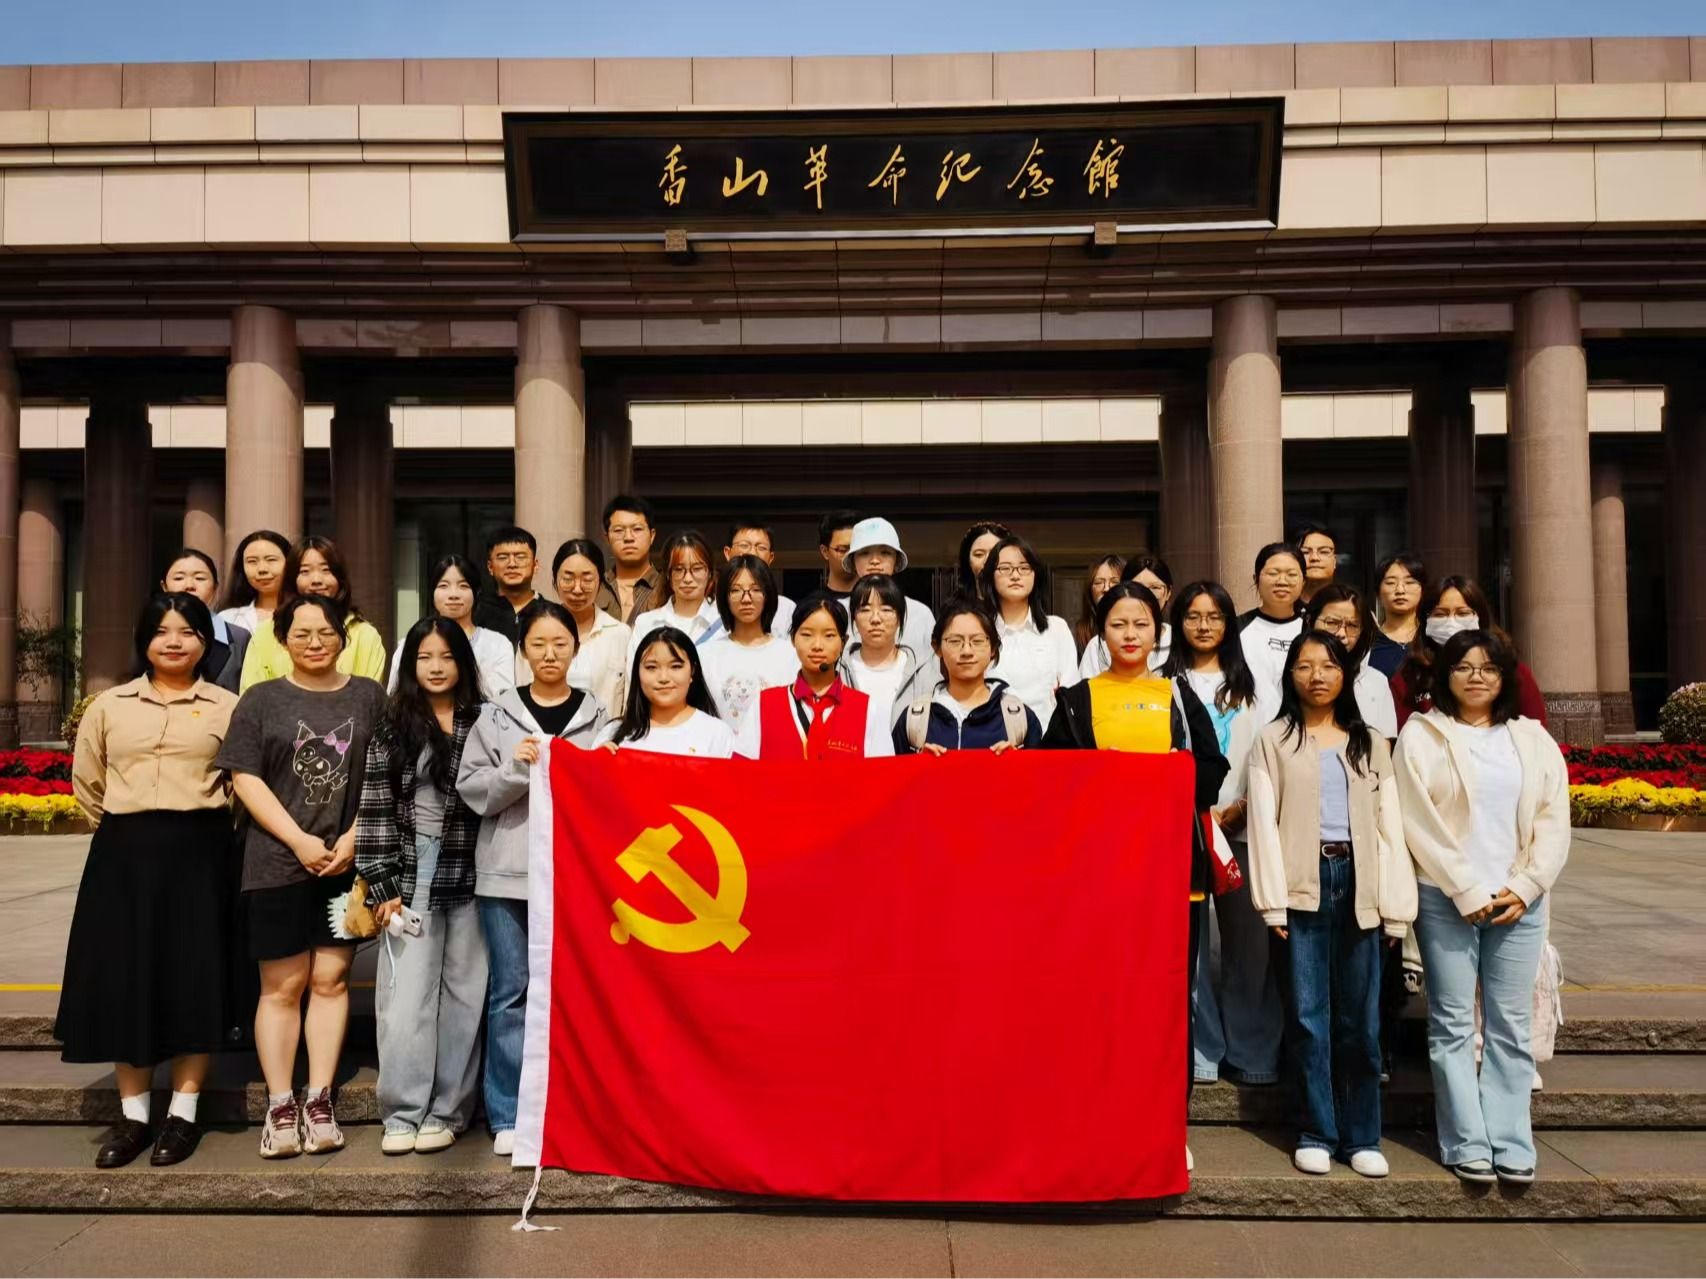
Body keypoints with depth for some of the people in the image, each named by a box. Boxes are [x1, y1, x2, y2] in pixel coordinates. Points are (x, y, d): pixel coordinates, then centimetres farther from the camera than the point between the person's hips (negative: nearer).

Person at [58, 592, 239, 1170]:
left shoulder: (227, 706, 2)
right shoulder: (108, 705, 8)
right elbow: (87, 784, 15)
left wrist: (204, 831, 4)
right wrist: (124, 833, 12)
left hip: (198, 854, -2)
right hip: (123, 854, 2)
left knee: (194, 978, 1)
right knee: (123, 979, 4)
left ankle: (183, 1112, 13)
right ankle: (133, 1114, 17)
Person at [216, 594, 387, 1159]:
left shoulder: (368, 696, 7)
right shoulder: (261, 700, 5)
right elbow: (245, 779, -2)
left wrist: (353, 838, -7)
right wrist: (300, 841, -10)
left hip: (348, 863, 1)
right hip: (278, 863, -1)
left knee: (330, 979, 4)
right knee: (282, 986, 3)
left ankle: (319, 1102, 12)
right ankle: (280, 1107, 12)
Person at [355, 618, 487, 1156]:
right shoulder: (392, 727, 4)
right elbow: (375, 807, -1)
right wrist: (382, 884, -6)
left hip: (470, 877, 1)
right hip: (413, 876, -1)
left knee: (464, 995, 5)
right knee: (407, 995, -1)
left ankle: (445, 1110, 16)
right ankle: (402, 1111, 11)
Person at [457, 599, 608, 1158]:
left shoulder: (597, 715, 7)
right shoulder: (497, 713, 7)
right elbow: (470, 787, 1)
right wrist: (516, 767, -14)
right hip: (507, 872, 0)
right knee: (510, 992, 4)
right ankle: (508, 1115, 14)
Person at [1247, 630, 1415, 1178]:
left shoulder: (1371, 744, 15)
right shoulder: (1273, 741, 6)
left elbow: (1390, 823, 9)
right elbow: (1263, 823, -1)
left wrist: (1396, 904, 1)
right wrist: (1272, 902, -9)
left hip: (1358, 883, 2)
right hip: (1303, 884, -2)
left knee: (1360, 1017, 4)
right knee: (1307, 1014, 1)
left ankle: (1361, 1136, 15)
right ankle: (1316, 1133, 11)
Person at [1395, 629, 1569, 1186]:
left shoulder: (1533, 738, 12)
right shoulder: (1421, 734, 2)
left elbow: (1554, 820, 7)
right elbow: (1418, 821, -5)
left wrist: (1525, 887, -5)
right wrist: (1467, 891, -10)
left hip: (1519, 900, 3)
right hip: (1446, 899, -3)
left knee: (1511, 1026, 4)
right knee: (1453, 1025, 0)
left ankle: (1511, 1144, 11)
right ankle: (1467, 1145, 5)